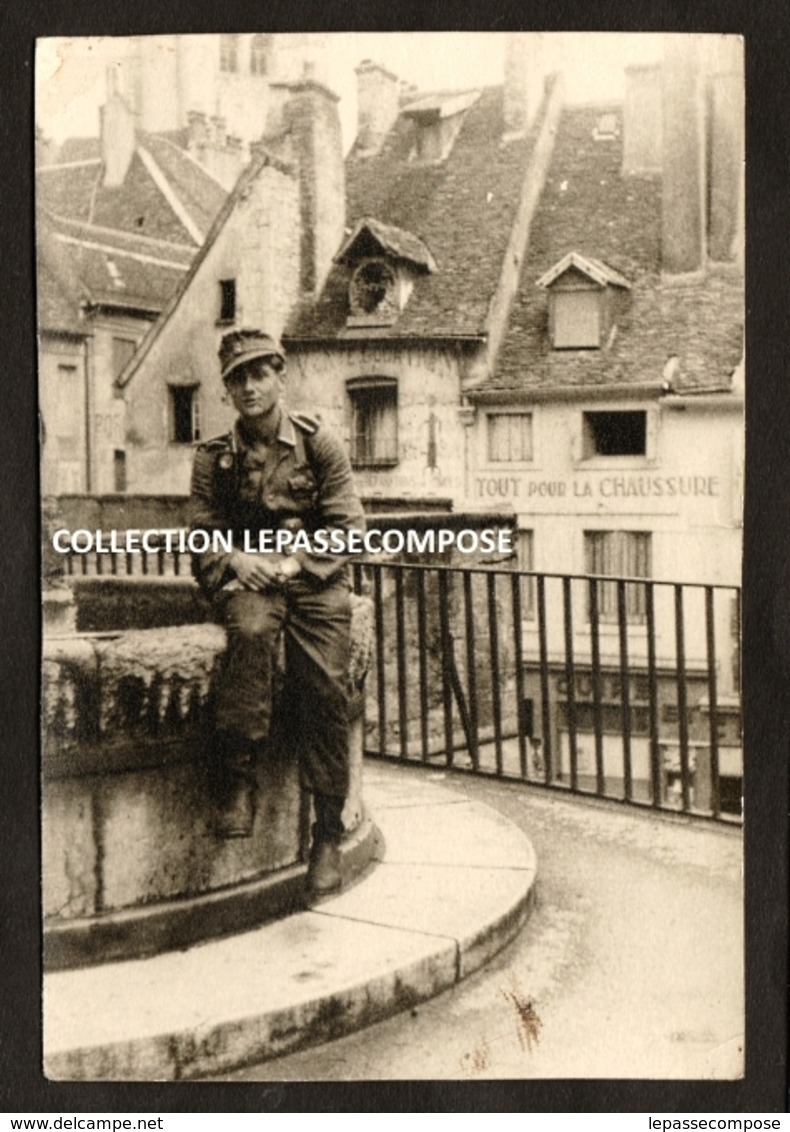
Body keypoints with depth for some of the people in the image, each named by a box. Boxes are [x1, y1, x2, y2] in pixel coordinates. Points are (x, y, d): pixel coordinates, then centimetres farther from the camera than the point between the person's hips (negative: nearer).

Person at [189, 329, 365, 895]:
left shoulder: (320, 443, 5)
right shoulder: (215, 458, 8)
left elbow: (347, 524, 1)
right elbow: (202, 536, 8)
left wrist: (295, 563, -14)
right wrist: (236, 560, -14)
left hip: (316, 577, 0)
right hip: (248, 578, 1)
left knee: (325, 683, -21)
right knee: (251, 631, -36)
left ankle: (329, 831, -13)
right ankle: (240, 777, -27)